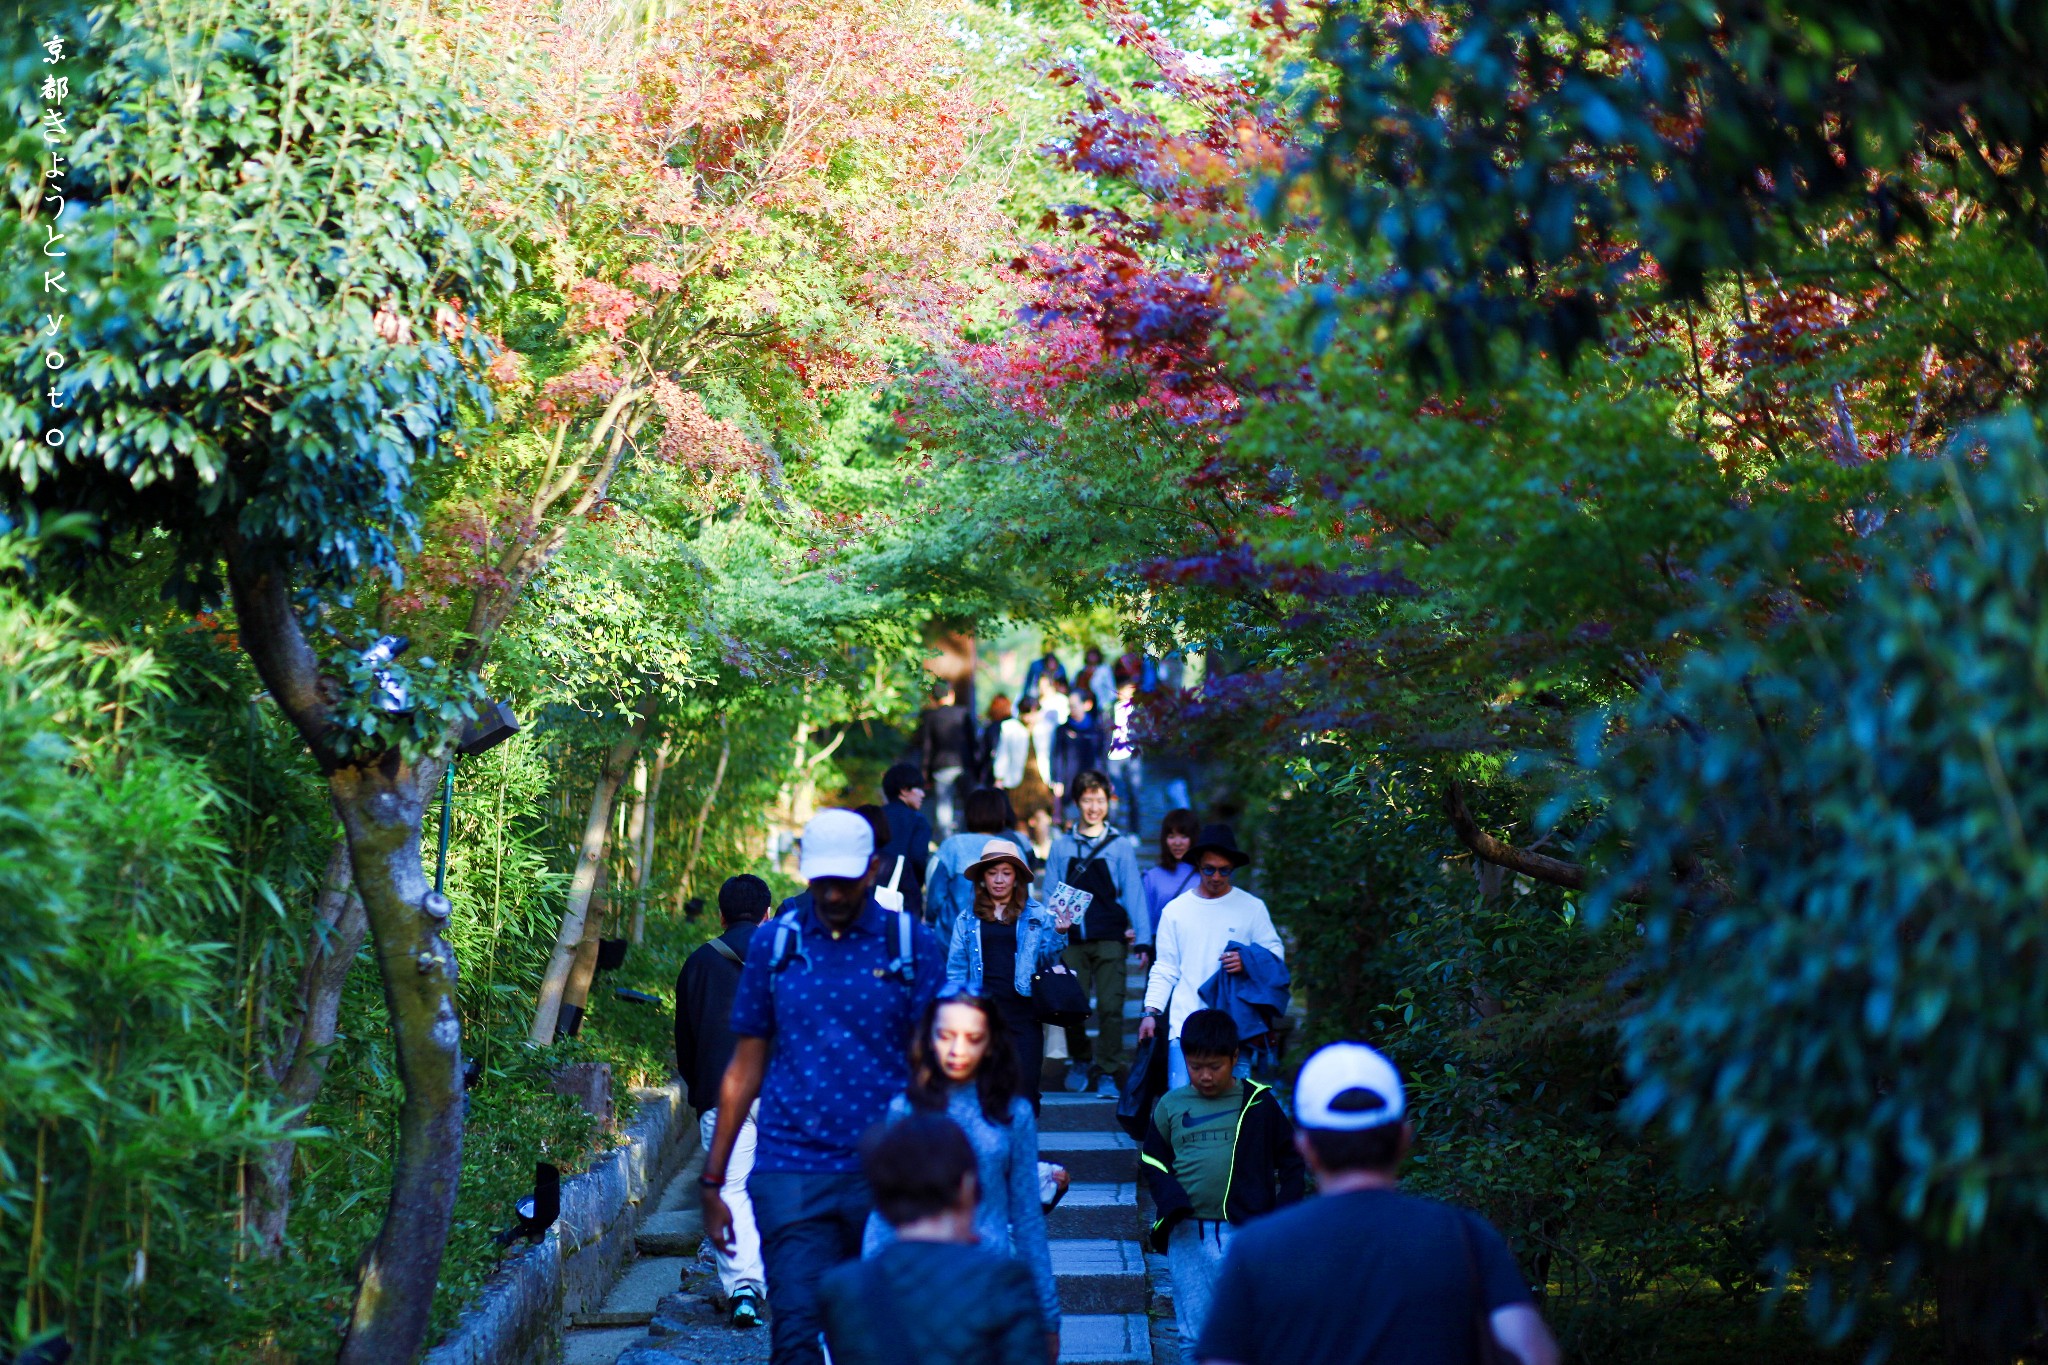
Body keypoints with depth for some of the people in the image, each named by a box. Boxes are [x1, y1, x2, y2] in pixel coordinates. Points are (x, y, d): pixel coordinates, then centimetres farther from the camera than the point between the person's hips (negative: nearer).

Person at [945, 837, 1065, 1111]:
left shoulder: (1036, 916, 6)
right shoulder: (968, 920, 9)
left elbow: (1046, 962, 6)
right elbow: (956, 970, 8)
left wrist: (1056, 933, -10)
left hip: (1023, 1010, -1)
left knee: (1024, 1089, -4)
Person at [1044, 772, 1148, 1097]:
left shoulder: (1119, 845, 7)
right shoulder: (1062, 845, 11)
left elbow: (1133, 893, 3)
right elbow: (1050, 895, 11)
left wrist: (1143, 939, -4)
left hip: (1110, 939, -1)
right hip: (1072, 939, 1)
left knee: (1110, 1006, -8)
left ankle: (1106, 1073, -2)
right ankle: (1079, 1061, 24)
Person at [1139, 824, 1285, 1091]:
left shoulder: (1252, 907, 7)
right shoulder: (1175, 910, 11)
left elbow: (1276, 952, 10)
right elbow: (1165, 969, 13)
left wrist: (1248, 962, -11)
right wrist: (1150, 1011, 2)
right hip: (1186, 1025, 1)